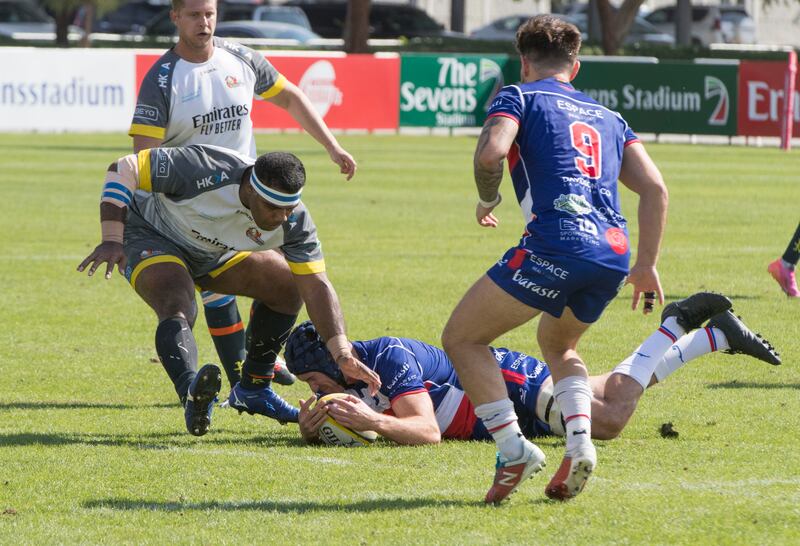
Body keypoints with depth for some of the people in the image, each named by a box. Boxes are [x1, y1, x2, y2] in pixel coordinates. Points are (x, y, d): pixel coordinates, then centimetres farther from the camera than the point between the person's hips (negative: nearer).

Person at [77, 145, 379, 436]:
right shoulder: (207, 170, -38)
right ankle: (191, 392, -61)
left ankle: (250, 391, 17)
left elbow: (316, 286, -20)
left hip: (212, 256, 7)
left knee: (288, 287, 4)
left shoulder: (294, 220, -22)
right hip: (153, 237, -7)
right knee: (178, 309, -35)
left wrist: (343, 354, -32)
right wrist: (112, 239, -36)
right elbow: (123, 170, -29)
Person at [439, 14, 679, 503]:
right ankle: (580, 441, 6)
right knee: (558, 344, 31)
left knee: (462, 338, 9)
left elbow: (490, 152, -8)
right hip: (615, 251, 6)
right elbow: (654, 187, 18)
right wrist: (647, 265, 20)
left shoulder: (520, 96, 13)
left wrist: (488, 200, 11)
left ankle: (515, 449, -5)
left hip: (556, 244, -6)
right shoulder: (607, 117, 28)